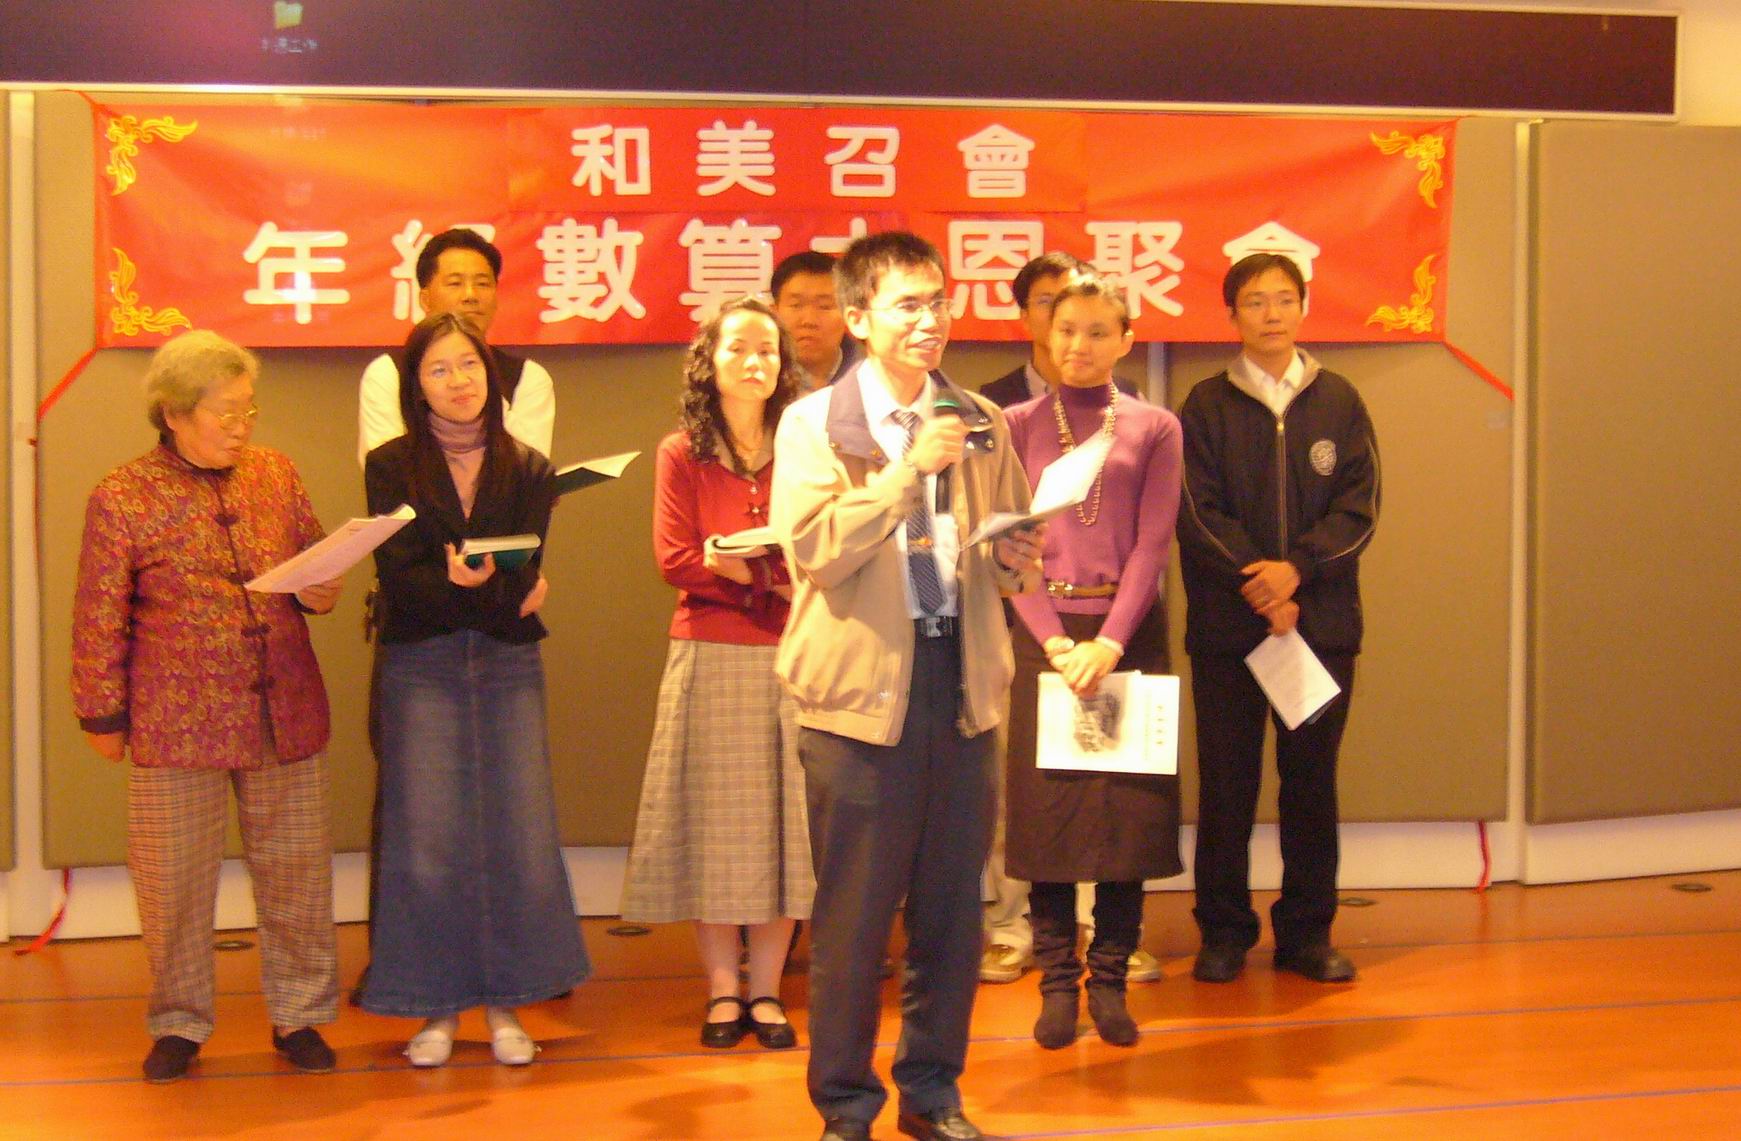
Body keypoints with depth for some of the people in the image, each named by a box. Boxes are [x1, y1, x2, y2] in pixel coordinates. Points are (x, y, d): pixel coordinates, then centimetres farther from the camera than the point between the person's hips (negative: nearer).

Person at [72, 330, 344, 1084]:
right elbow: (99, 622, -1)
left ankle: (299, 1014, 23)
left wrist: (321, 591, -3)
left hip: (284, 713, 3)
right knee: (174, 878, 5)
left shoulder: (275, 473, 7)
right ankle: (178, 1023, 23)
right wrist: (102, 714, 0)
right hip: (176, 725, -3)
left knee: (294, 867, 8)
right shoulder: (122, 498, -5)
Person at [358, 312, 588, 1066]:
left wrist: (477, 585, -22)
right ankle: (437, 1009, 8)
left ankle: (504, 1005, 11)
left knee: (516, 829, 0)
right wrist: (467, 588, -25)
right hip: (420, 668, -1)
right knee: (426, 836, -3)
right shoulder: (391, 468, 4)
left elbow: (526, 575, -3)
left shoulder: (528, 469, 7)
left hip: (508, 664, 1)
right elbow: (396, 578, -7)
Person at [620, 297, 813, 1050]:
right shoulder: (682, 454, 5)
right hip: (711, 655, -1)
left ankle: (766, 990, 11)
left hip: (790, 655, 1)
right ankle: (722, 991, 12)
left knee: (782, 818, 1)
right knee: (715, 819, 2)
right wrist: (761, 570, -15)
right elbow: (674, 557, -3)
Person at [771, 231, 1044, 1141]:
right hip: (861, 683, -4)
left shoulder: (980, 424, 11)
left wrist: (1018, 560, -3)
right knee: (852, 913, 3)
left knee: (953, 906, 10)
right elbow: (812, 547, -14)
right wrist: (910, 467, -19)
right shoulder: (814, 423, -1)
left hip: (961, 684, 4)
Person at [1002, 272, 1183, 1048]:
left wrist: (1109, 643, -14)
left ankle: (1110, 978, 10)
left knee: (1129, 802, 0)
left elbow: (1153, 545, -2)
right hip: (1042, 632, 0)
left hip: (1128, 632, 0)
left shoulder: (1155, 429, 6)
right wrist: (1056, 641, -12)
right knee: (1046, 802, 0)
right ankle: (1057, 982, 9)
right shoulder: (1018, 425, 7)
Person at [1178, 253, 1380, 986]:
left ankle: (1307, 932, 18)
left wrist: (1296, 568, -15)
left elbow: (1359, 507, -1)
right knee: (1225, 782, 3)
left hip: (1323, 622, 2)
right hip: (1226, 624, -1)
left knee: (1312, 781, 7)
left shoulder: (1338, 402, 7)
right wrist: (1258, 584, -15)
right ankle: (1224, 932, 14)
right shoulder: (1206, 406, 2)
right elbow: (1197, 513, -5)